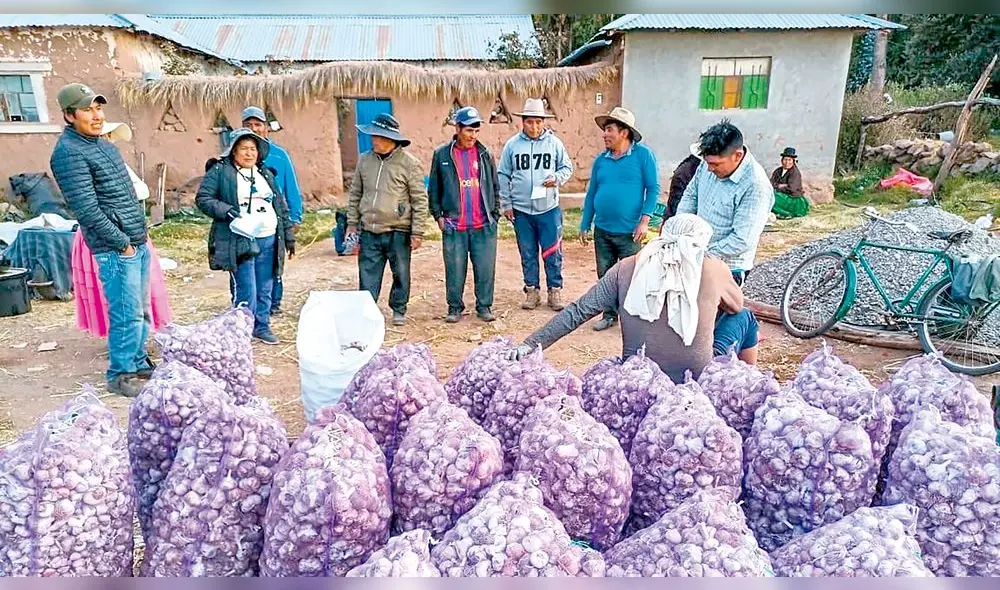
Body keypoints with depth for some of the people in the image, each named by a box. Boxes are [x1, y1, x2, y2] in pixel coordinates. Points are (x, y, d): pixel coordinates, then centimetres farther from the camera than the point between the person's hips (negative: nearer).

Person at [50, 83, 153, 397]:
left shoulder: (105, 144, 15)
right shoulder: (69, 153, -12)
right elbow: (87, 209, -18)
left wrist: (141, 233, 12)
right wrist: (121, 243, -13)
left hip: (137, 242, 9)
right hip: (116, 248, -9)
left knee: (141, 310, 16)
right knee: (127, 315, -4)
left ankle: (139, 363, 29)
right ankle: (120, 375, 10)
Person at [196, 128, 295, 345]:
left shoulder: (265, 173, 18)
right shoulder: (220, 171, 1)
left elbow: (281, 206, 19)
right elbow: (203, 198, -3)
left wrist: (289, 236, 17)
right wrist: (225, 210, -19)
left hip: (268, 240, 5)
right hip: (239, 241, -5)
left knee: (265, 289, 11)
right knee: (246, 291, -6)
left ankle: (262, 327, 26)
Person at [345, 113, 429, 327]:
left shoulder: (409, 163, -7)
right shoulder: (365, 160, 6)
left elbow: (420, 200, -6)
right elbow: (355, 194, 15)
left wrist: (417, 232, -8)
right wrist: (352, 223, 12)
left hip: (398, 231, -3)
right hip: (369, 232, 3)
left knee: (401, 274, 10)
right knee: (368, 275, 7)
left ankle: (398, 310, 28)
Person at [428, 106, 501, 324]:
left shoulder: (485, 154, 8)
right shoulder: (442, 154, 3)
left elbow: (495, 187, 12)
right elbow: (434, 188, 8)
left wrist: (495, 214, 7)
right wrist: (438, 215, 3)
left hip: (484, 225, 1)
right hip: (454, 226, -1)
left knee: (486, 269, 3)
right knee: (455, 270, 4)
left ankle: (484, 306, 17)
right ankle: (455, 307, 18)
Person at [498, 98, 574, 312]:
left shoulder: (554, 143, 1)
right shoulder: (512, 145, 2)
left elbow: (567, 167, 9)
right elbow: (503, 176, 6)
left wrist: (557, 178, -13)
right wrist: (506, 204, 2)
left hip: (549, 209, -1)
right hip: (521, 210, 1)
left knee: (552, 253, 3)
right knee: (527, 253, 10)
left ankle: (555, 291, 16)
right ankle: (532, 291, 22)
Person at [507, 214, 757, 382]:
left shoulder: (626, 270, -5)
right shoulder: (714, 270, -6)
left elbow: (579, 312, -5)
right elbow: (737, 306, 15)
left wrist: (532, 344, 0)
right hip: (699, 382, -2)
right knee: (743, 318, 21)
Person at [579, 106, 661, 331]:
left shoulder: (643, 154, -5)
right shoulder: (601, 159, 7)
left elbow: (653, 189, -7)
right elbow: (591, 193, 12)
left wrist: (644, 220, -15)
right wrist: (585, 225, 11)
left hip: (629, 232, -5)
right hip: (602, 230, 5)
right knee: (605, 275, 13)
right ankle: (610, 314, 29)